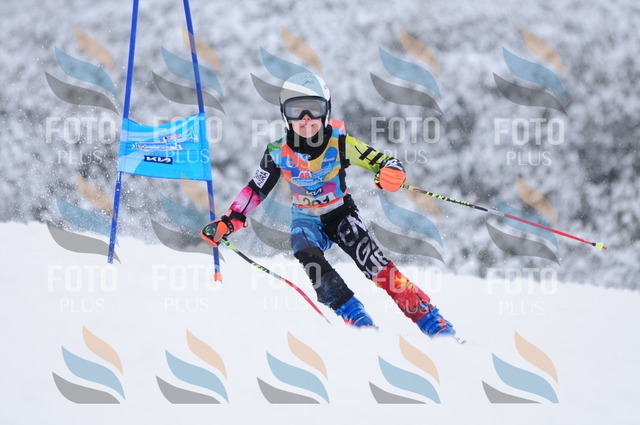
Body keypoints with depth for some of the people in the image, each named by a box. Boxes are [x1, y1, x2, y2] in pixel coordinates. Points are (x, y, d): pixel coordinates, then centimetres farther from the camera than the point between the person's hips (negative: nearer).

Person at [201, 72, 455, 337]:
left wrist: (391, 172, -42)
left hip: (341, 214, -1)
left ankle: (431, 321, -19)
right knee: (306, 253, -32)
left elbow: (382, 161, -18)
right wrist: (227, 223, -4)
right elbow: (255, 191, 2)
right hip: (306, 221, 1)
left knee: (373, 262, -23)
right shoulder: (279, 153, -10)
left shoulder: (339, 143, -16)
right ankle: (357, 320, -37)